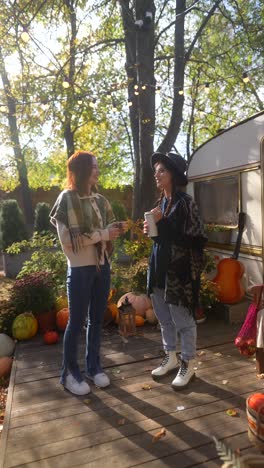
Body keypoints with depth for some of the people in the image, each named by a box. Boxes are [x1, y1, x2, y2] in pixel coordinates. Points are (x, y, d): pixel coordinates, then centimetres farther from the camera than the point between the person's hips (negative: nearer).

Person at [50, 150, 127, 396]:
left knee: (97, 319, 14)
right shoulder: (67, 199, -10)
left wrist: (115, 230, -6)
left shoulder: (99, 200, 9)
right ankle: (69, 373, 23)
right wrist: (102, 234, -19)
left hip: (102, 266, 6)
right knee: (76, 322, 5)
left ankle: (94, 366, 30)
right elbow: (68, 239, -19)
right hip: (80, 269, -6)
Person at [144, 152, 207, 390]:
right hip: (160, 266, 8)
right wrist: (152, 230, -2)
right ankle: (171, 358, 35)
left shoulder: (185, 202, -13)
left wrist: (162, 223, -18)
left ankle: (188, 364, 25)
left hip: (179, 269, -8)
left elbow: (193, 238, -18)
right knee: (164, 317, 17)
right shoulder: (161, 202, 10)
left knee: (182, 319, 5)